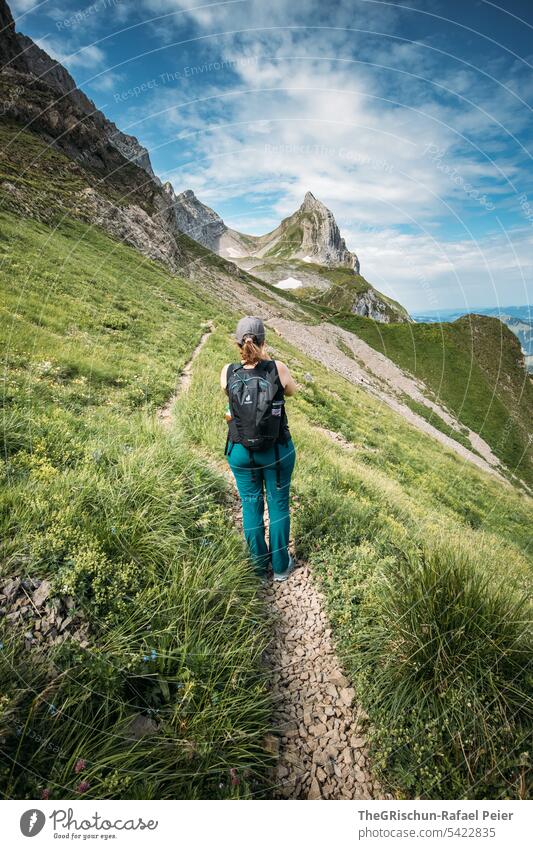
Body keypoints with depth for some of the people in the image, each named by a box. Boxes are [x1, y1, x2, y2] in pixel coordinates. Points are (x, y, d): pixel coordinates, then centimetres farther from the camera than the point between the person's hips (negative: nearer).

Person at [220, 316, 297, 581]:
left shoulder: (227, 373, -11)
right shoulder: (278, 369, -16)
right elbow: (291, 390, 6)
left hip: (240, 453, 1)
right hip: (277, 450, -1)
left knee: (251, 507, 16)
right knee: (278, 504, 16)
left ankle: (259, 567, 33)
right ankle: (281, 565, 32)